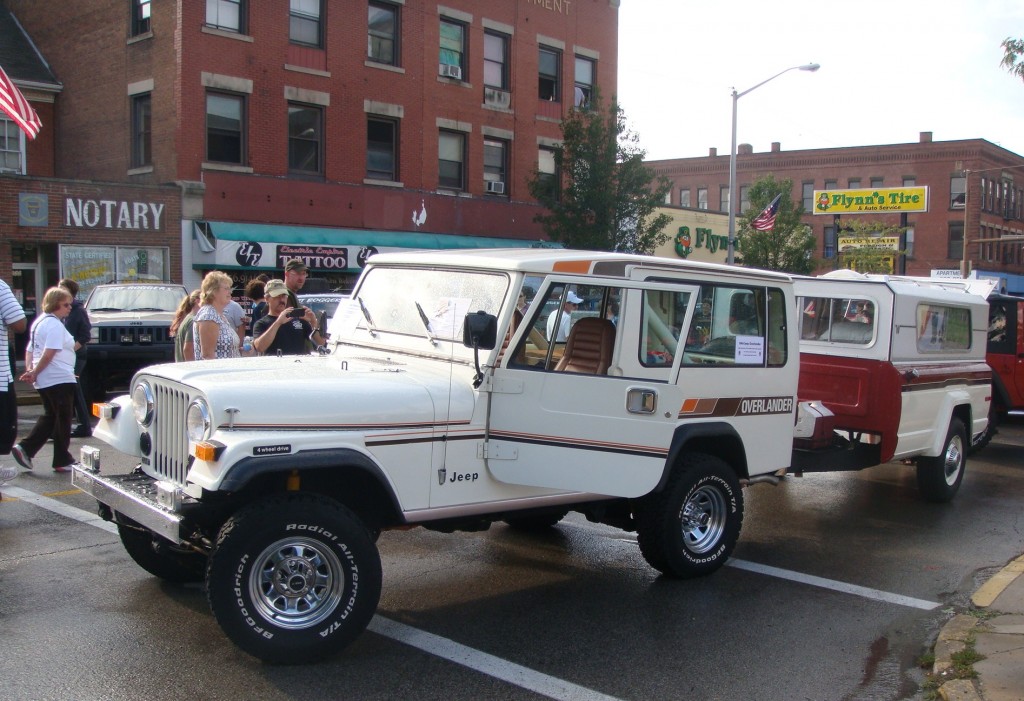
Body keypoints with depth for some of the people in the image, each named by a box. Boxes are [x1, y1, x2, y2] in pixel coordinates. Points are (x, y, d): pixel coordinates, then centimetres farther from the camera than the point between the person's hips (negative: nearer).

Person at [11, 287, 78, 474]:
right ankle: (62, 461, 7)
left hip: (43, 381, 9)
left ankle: (24, 448, 7)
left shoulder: (39, 322, 16)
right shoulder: (55, 325, -14)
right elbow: (49, 354, -21)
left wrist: (30, 370, 3)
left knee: (49, 417, 18)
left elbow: (30, 350, 16)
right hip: (59, 379, -9)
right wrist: (35, 373, -12)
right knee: (63, 420, 1)